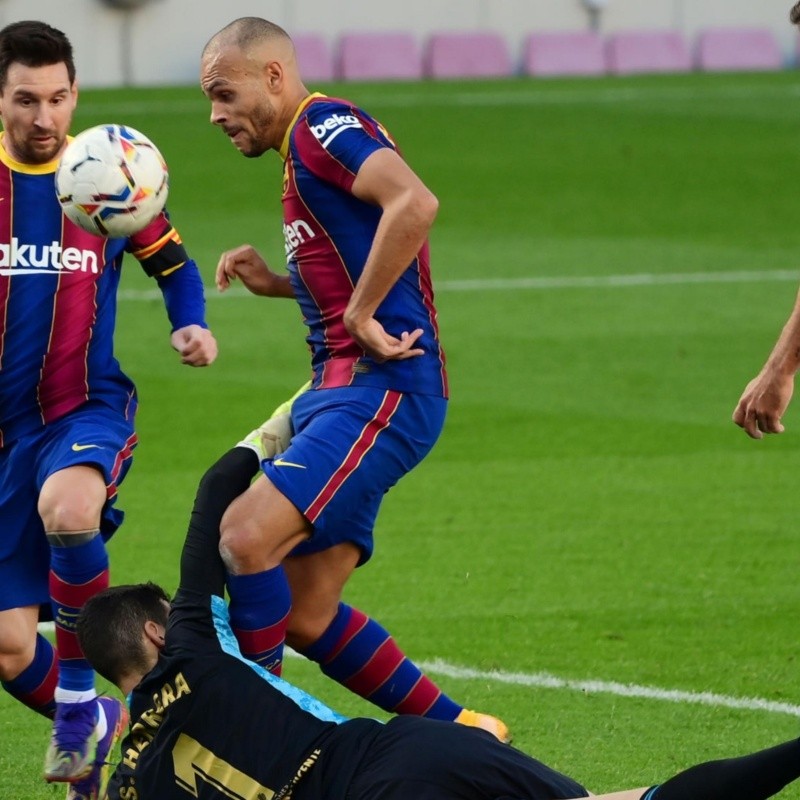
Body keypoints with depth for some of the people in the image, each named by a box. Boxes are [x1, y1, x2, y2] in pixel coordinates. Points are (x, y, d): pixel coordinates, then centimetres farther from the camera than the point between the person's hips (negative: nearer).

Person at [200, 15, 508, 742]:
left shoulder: (323, 125, -8)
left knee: (245, 537, -24)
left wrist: (359, 314, -21)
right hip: (340, 386, 10)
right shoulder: (303, 150, 22)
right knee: (306, 618, 7)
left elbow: (415, 203, -26)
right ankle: (461, 732, 15)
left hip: (381, 386, -10)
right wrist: (277, 284, 16)